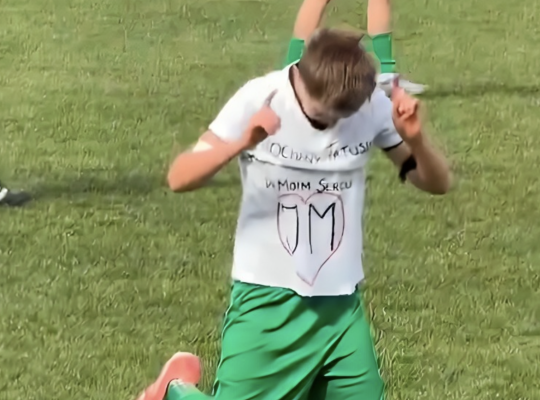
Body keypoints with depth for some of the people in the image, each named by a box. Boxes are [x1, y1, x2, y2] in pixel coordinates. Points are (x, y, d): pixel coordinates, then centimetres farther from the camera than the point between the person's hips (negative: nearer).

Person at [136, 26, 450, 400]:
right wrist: (239, 144, -35)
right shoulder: (259, 100, -14)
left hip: (342, 305, 3)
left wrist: (416, 138, -23)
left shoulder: (374, 107, -7)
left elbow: (438, 184, -3)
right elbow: (179, 177, -17)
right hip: (268, 302, -3)